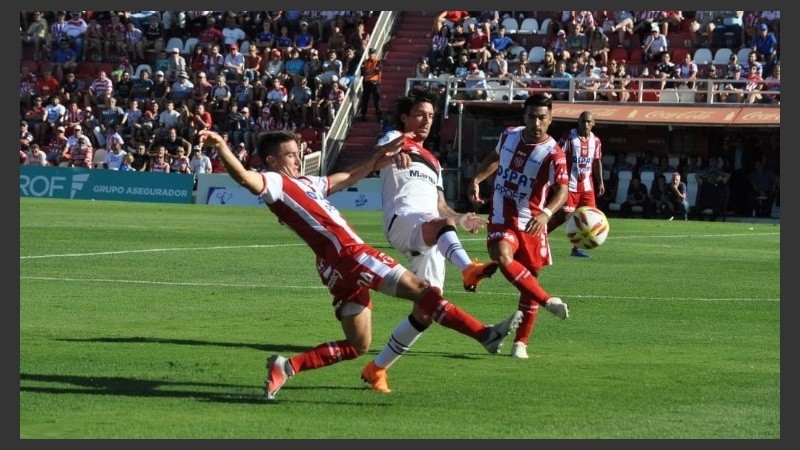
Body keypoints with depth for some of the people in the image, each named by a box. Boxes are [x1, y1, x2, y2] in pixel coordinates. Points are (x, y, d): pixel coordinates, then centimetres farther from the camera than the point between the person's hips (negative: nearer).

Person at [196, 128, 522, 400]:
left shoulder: (305, 183, 25)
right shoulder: (274, 183, -4)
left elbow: (348, 178, 35)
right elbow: (245, 178, -24)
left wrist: (378, 158, 30)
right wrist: (221, 148, -39)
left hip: (342, 266, 10)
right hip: (346, 254, -10)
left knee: (357, 345, 10)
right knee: (419, 288, -9)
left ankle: (288, 366, 4)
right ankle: (485, 334, -11)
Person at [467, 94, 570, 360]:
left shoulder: (553, 153, -15)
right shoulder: (508, 136, 0)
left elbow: (562, 189, -28)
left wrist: (546, 213, -46)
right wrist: (476, 180, 12)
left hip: (532, 225, -2)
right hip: (502, 219, 2)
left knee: (530, 280, 4)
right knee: (503, 257, -30)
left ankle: (521, 342, 16)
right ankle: (547, 301, -28)